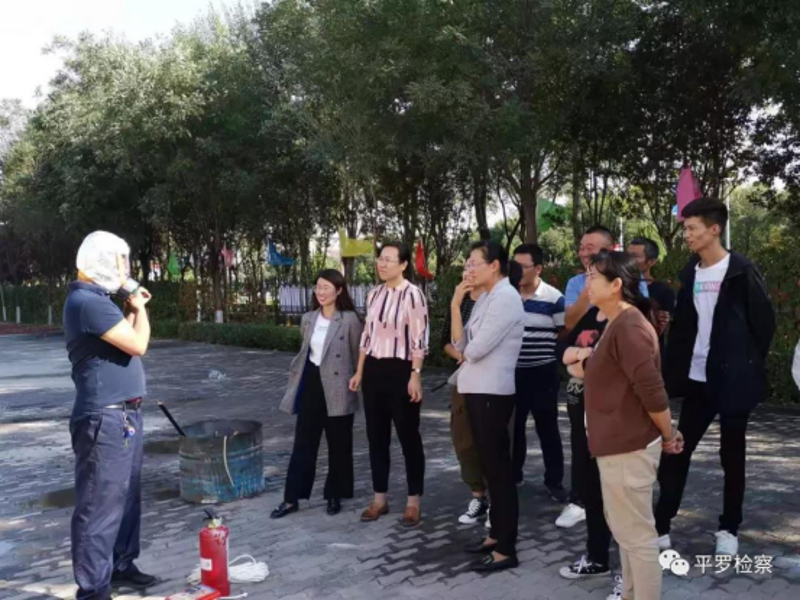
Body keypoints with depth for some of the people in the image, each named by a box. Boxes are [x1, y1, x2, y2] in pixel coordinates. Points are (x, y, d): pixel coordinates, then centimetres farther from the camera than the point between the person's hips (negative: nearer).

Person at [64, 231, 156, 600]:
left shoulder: (97, 299, 16)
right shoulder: (87, 301, -17)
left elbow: (124, 338, 22)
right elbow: (138, 345, -19)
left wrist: (133, 307, 11)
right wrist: (139, 307, -4)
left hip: (124, 416, 11)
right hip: (106, 420, -11)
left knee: (126, 499, 19)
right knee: (100, 506, -2)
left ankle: (120, 567, 33)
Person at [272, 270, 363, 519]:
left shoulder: (350, 320, -9)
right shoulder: (308, 319, 8)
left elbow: (357, 356, -4)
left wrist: (356, 384, -4)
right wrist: (296, 380, 16)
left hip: (337, 389, -4)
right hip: (311, 385, 5)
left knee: (338, 446, 8)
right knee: (303, 443, 8)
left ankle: (334, 496, 23)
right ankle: (292, 498, 15)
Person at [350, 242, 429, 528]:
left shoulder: (412, 294, -11)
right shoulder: (374, 294, 10)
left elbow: (419, 339, -13)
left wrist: (415, 375, -17)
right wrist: (359, 372, 15)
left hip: (400, 371, -7)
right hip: (374, 370, 7)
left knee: (409, 436, 4)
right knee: (376, 436, 12)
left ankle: (413, 503, 15)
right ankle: (380, 499, 24)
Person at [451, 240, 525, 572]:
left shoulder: (506, 297, -15)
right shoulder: (485, 298, 14)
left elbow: (476, 349, -20)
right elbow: (461, 345, 12)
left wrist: (466, 350, 2)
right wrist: (455, 307, 1)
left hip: (493, 393, -9)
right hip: (477, 390, 9)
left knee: (499, 468, -2)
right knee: (490, 465, 17)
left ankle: (506, 549, 7)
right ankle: (496, 533, 29)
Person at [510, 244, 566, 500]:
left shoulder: (553, 298, -9)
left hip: (542, 373, -4)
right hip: (511, 372, 4)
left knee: (547, 429, 6)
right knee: (513, 427, 14)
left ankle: (554, 481, 19)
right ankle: (512, 475, 29)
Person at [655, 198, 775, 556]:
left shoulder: (741, 272, -10)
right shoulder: (690, 272, 6)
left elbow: (764, 321, -7)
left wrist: (750, 364, -5)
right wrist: (674, 369, 4)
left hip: (733, 379, -5)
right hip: (697, 379, 5)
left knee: (732, 455, 9)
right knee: (678, 450, 5)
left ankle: (729, 528, 24)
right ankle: (661, 526, 12)